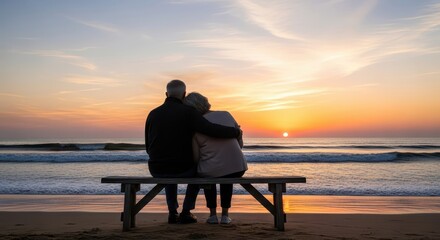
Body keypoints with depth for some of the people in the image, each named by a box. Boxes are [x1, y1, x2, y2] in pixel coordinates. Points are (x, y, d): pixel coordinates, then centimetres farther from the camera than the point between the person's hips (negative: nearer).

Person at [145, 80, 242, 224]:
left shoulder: (153, 114, 4)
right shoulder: (188, 113, -10)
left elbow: (149, 148, 10)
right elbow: (213, 131, -20)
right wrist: (236, 132, -1)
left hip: (157, 171, 4)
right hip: (181, 169, -3)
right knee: (197, 171, 33)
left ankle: (173, 213, 31)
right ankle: (186, 213, 26)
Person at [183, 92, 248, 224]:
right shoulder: (226, 114, 4)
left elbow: (195, 158, 0)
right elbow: (240, 143, 10)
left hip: (211, 171, -2)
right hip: (238, 168, 2)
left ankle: (213, 214, 29)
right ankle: (225, 215, 30)